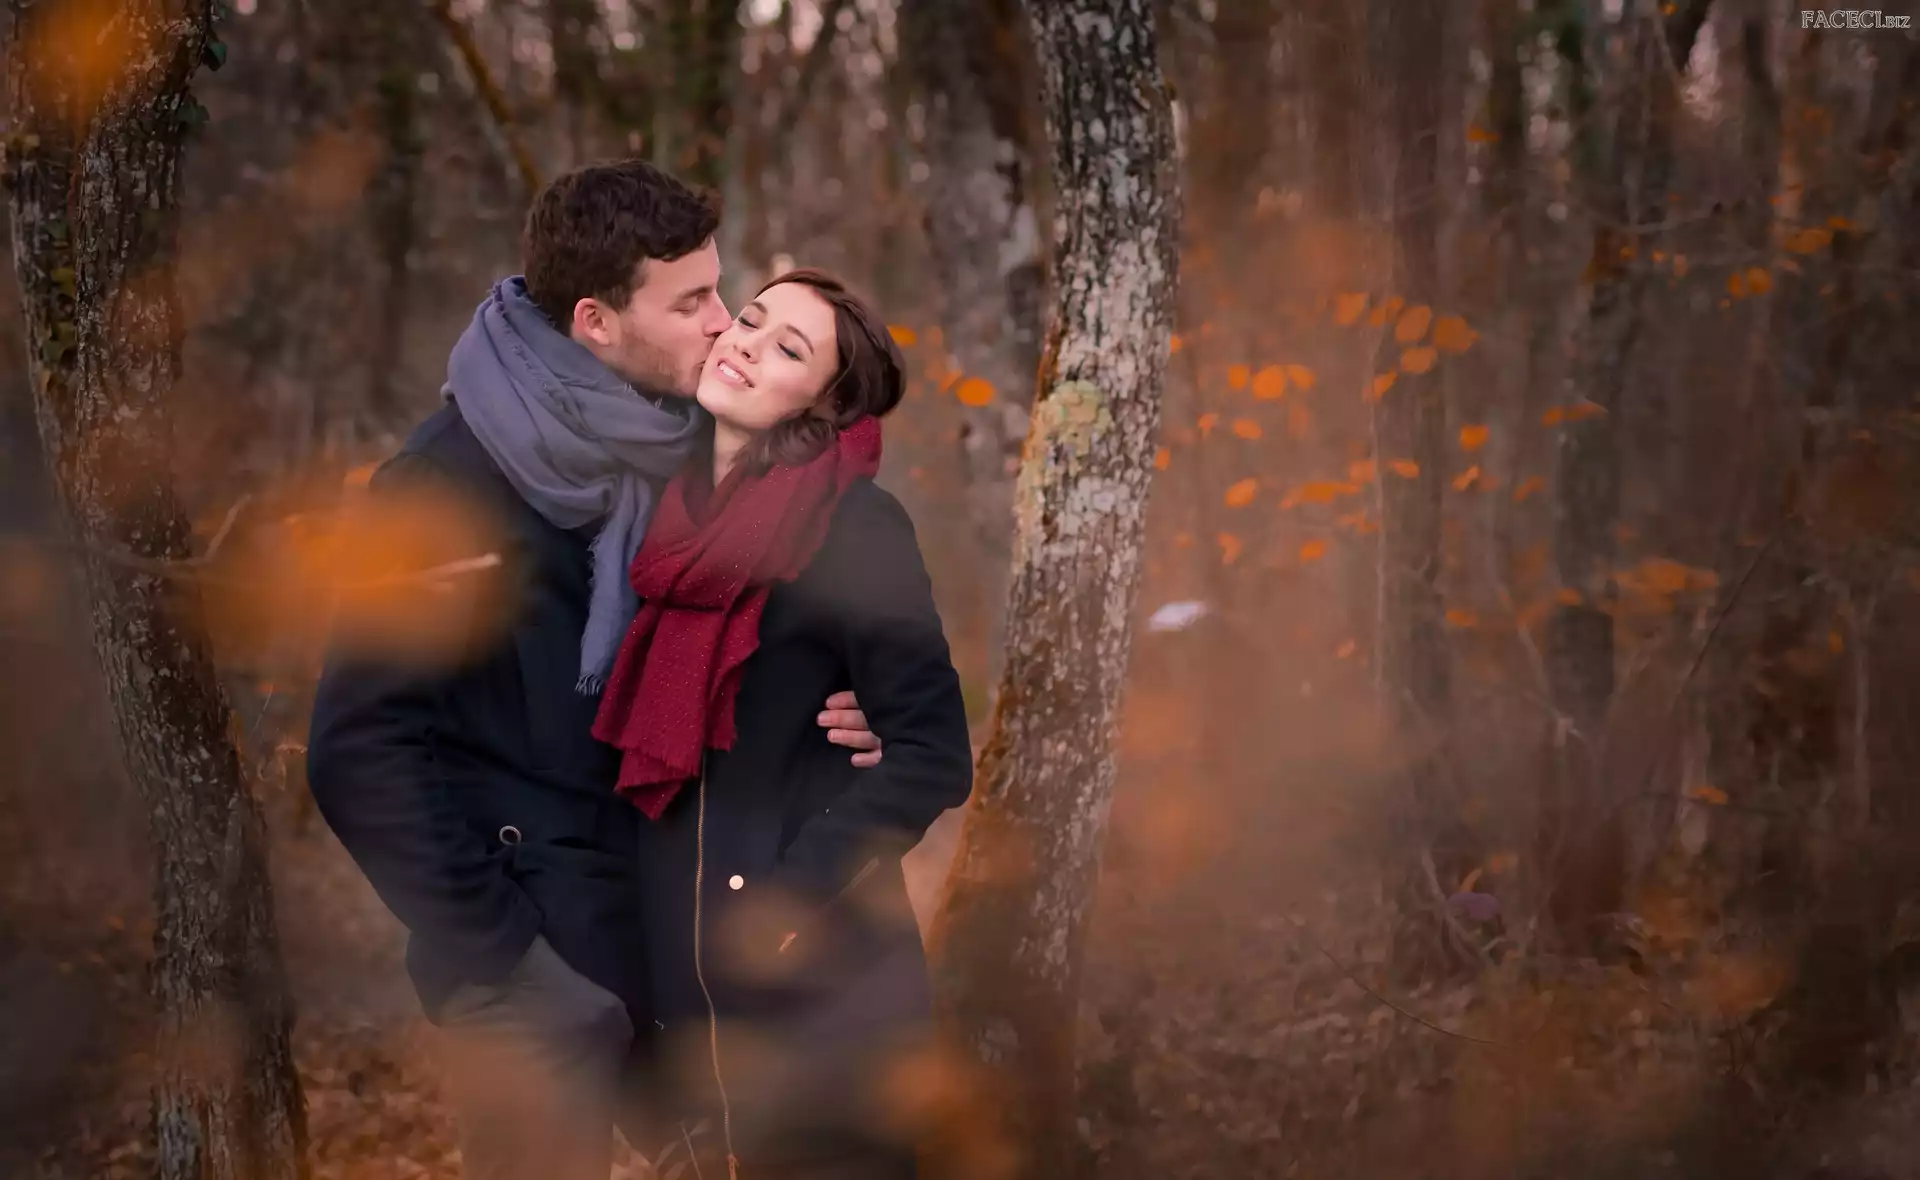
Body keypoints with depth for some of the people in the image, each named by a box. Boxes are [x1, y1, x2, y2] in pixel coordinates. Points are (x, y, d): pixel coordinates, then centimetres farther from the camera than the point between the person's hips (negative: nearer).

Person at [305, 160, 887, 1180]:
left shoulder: (678, 454, 2)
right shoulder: (448, 486, -16)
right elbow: (362, 751, -16)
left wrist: (824, 715, -7)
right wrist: (497, 958, -17)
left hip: (670, 922, 6)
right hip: (546, 949, -6)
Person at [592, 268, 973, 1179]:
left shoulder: (855, 526, -11)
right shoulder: (679, 513, 9)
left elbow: (931, 754, -15)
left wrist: (788, 897, -19)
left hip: (813, 991, -7)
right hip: (687, 982, 7)